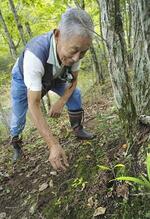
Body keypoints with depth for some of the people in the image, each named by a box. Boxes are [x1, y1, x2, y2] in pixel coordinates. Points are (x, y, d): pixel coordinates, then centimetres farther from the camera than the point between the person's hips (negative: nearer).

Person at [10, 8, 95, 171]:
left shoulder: (75, 50, -30)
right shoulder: (35, 54, -48)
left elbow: (73, 80, -11)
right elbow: (34, 106, -46)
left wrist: (60, 103, -27)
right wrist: (53, 145, -48)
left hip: (52, 77, 4)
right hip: (24, 77, -3)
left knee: (75, 95, -10)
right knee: (18, 116, 0)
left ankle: (78, 130, 10)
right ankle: (16, 146, 30)